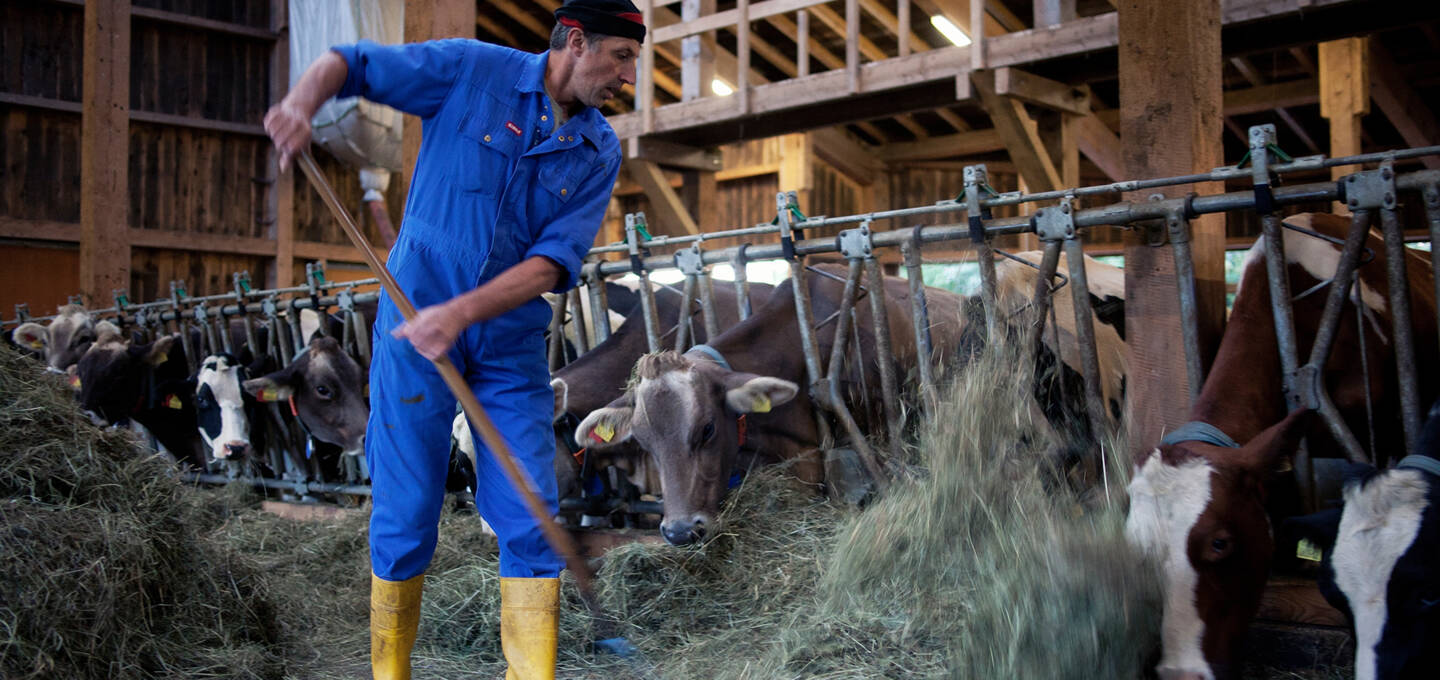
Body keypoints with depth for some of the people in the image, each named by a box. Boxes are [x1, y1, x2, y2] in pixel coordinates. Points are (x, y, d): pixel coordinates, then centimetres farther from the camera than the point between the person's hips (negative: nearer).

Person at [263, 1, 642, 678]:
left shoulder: (599, 151, 3)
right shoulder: (470, 70, -3)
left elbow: (556, 261, -8)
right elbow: (347, 62, 3)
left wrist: (463, 312, -23)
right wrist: (301, 103, -20)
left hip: (512, 342, 3)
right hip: (414, 323, -3)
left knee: (531, 523, -2)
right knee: (406, 518, 2)